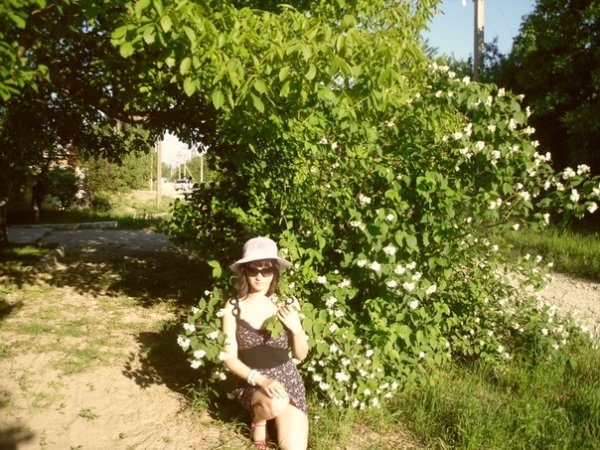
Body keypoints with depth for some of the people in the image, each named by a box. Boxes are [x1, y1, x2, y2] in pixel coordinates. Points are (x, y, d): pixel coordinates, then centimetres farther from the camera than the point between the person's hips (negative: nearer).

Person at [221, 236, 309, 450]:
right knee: (277, 404, -34)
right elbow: (229, 358, -7)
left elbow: (301, 354, -1)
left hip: (288, 381, 1)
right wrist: (260, 379, -22)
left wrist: (296, 327, -21)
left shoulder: (287, 303, -8)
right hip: (252, 383, -1)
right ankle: (259, 419, 3)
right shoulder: (233, 307, -8)